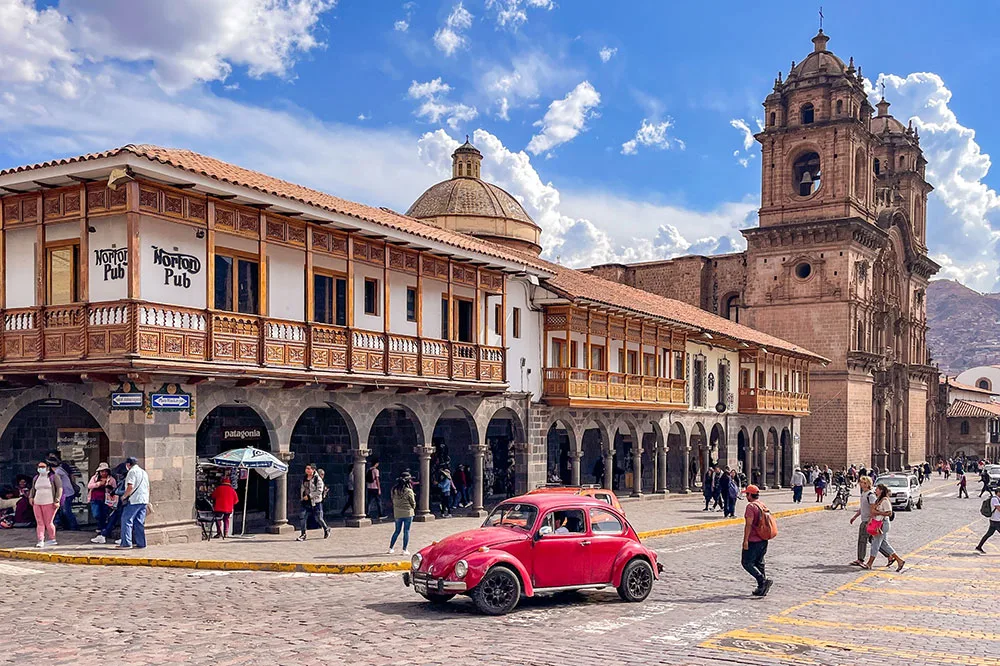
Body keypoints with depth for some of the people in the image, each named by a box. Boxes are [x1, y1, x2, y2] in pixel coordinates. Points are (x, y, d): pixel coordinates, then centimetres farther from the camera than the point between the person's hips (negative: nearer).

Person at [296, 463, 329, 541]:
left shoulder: (318, 479, -12)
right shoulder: (304, 479, 9)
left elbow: (319, 491, -18)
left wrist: (309, 496, -20)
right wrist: (302, 496, 10)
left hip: (315, 502, -6)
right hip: (306, 502, 6)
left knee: (318, 518, 5)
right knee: (303, 517, -5)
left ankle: (326, 529, 30)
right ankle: (303, 534, 2)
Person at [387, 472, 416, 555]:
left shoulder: (394, 490, 0)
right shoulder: (409, 491, -13)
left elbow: (393, 501, 6)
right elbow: (413, 503, -4)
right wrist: (412, 508, 15)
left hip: (397, 513, 4)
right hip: (408, 513, -4)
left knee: (397, 531, 16)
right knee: (406, 531, 4)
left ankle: (391, 548, 17)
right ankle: (405, 549, 6)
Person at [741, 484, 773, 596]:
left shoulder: (751, 506, -14)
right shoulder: (763, 506, 12)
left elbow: (749, 524, -19)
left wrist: (745, 540, -17)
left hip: (753, 541, -9)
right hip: (763, 540, 9)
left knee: (747, 563, -1)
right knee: (759, 563, 15)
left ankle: (763, 580, -14)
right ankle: (762, 588, 15)